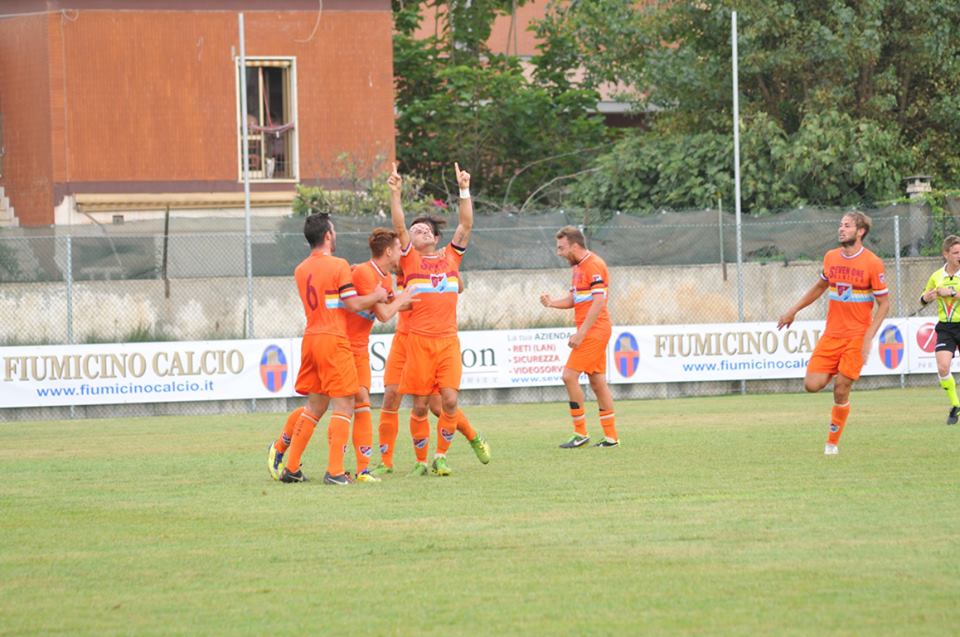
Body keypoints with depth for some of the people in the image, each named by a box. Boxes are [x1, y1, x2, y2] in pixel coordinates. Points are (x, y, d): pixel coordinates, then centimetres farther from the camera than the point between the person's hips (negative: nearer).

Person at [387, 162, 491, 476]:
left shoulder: (450, 257, 13)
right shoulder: (410, 259, 8)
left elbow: (466, 225, 8)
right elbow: (399, 226, -2)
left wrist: (465, 190, 2)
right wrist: (396, 193, -11)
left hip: (448, 340, 1)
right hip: (419, 341, -1)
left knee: (449, 400, -8)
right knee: (420, 405, 0)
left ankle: (441, 456, 7)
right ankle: (421, 461, 12)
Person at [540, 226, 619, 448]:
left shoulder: (594, 265, -14)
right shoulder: (578, 267, 17)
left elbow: (598, 302, -20)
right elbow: (572, 299, 19)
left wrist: (581, 333, -21)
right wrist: (552, 302, -1)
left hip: (594, 330, -10)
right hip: (592, 332, 10)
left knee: (570, 376, -11)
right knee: (597, 381, 10)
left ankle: (581, 434, -6)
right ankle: (611, 437, 12)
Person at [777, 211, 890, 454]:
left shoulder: (873, 263, -9)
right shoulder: (831, 257, 7)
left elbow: (884, 303, -6)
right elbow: (820, 286, 25)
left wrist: (869, 337, -15)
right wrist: (793, 311, 24)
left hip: (856, 337, -4)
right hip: (831, 334, 5)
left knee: (841, 390, -7)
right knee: (812, 385, -8)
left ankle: (832, 442, 10)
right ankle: (835, 373, 25)